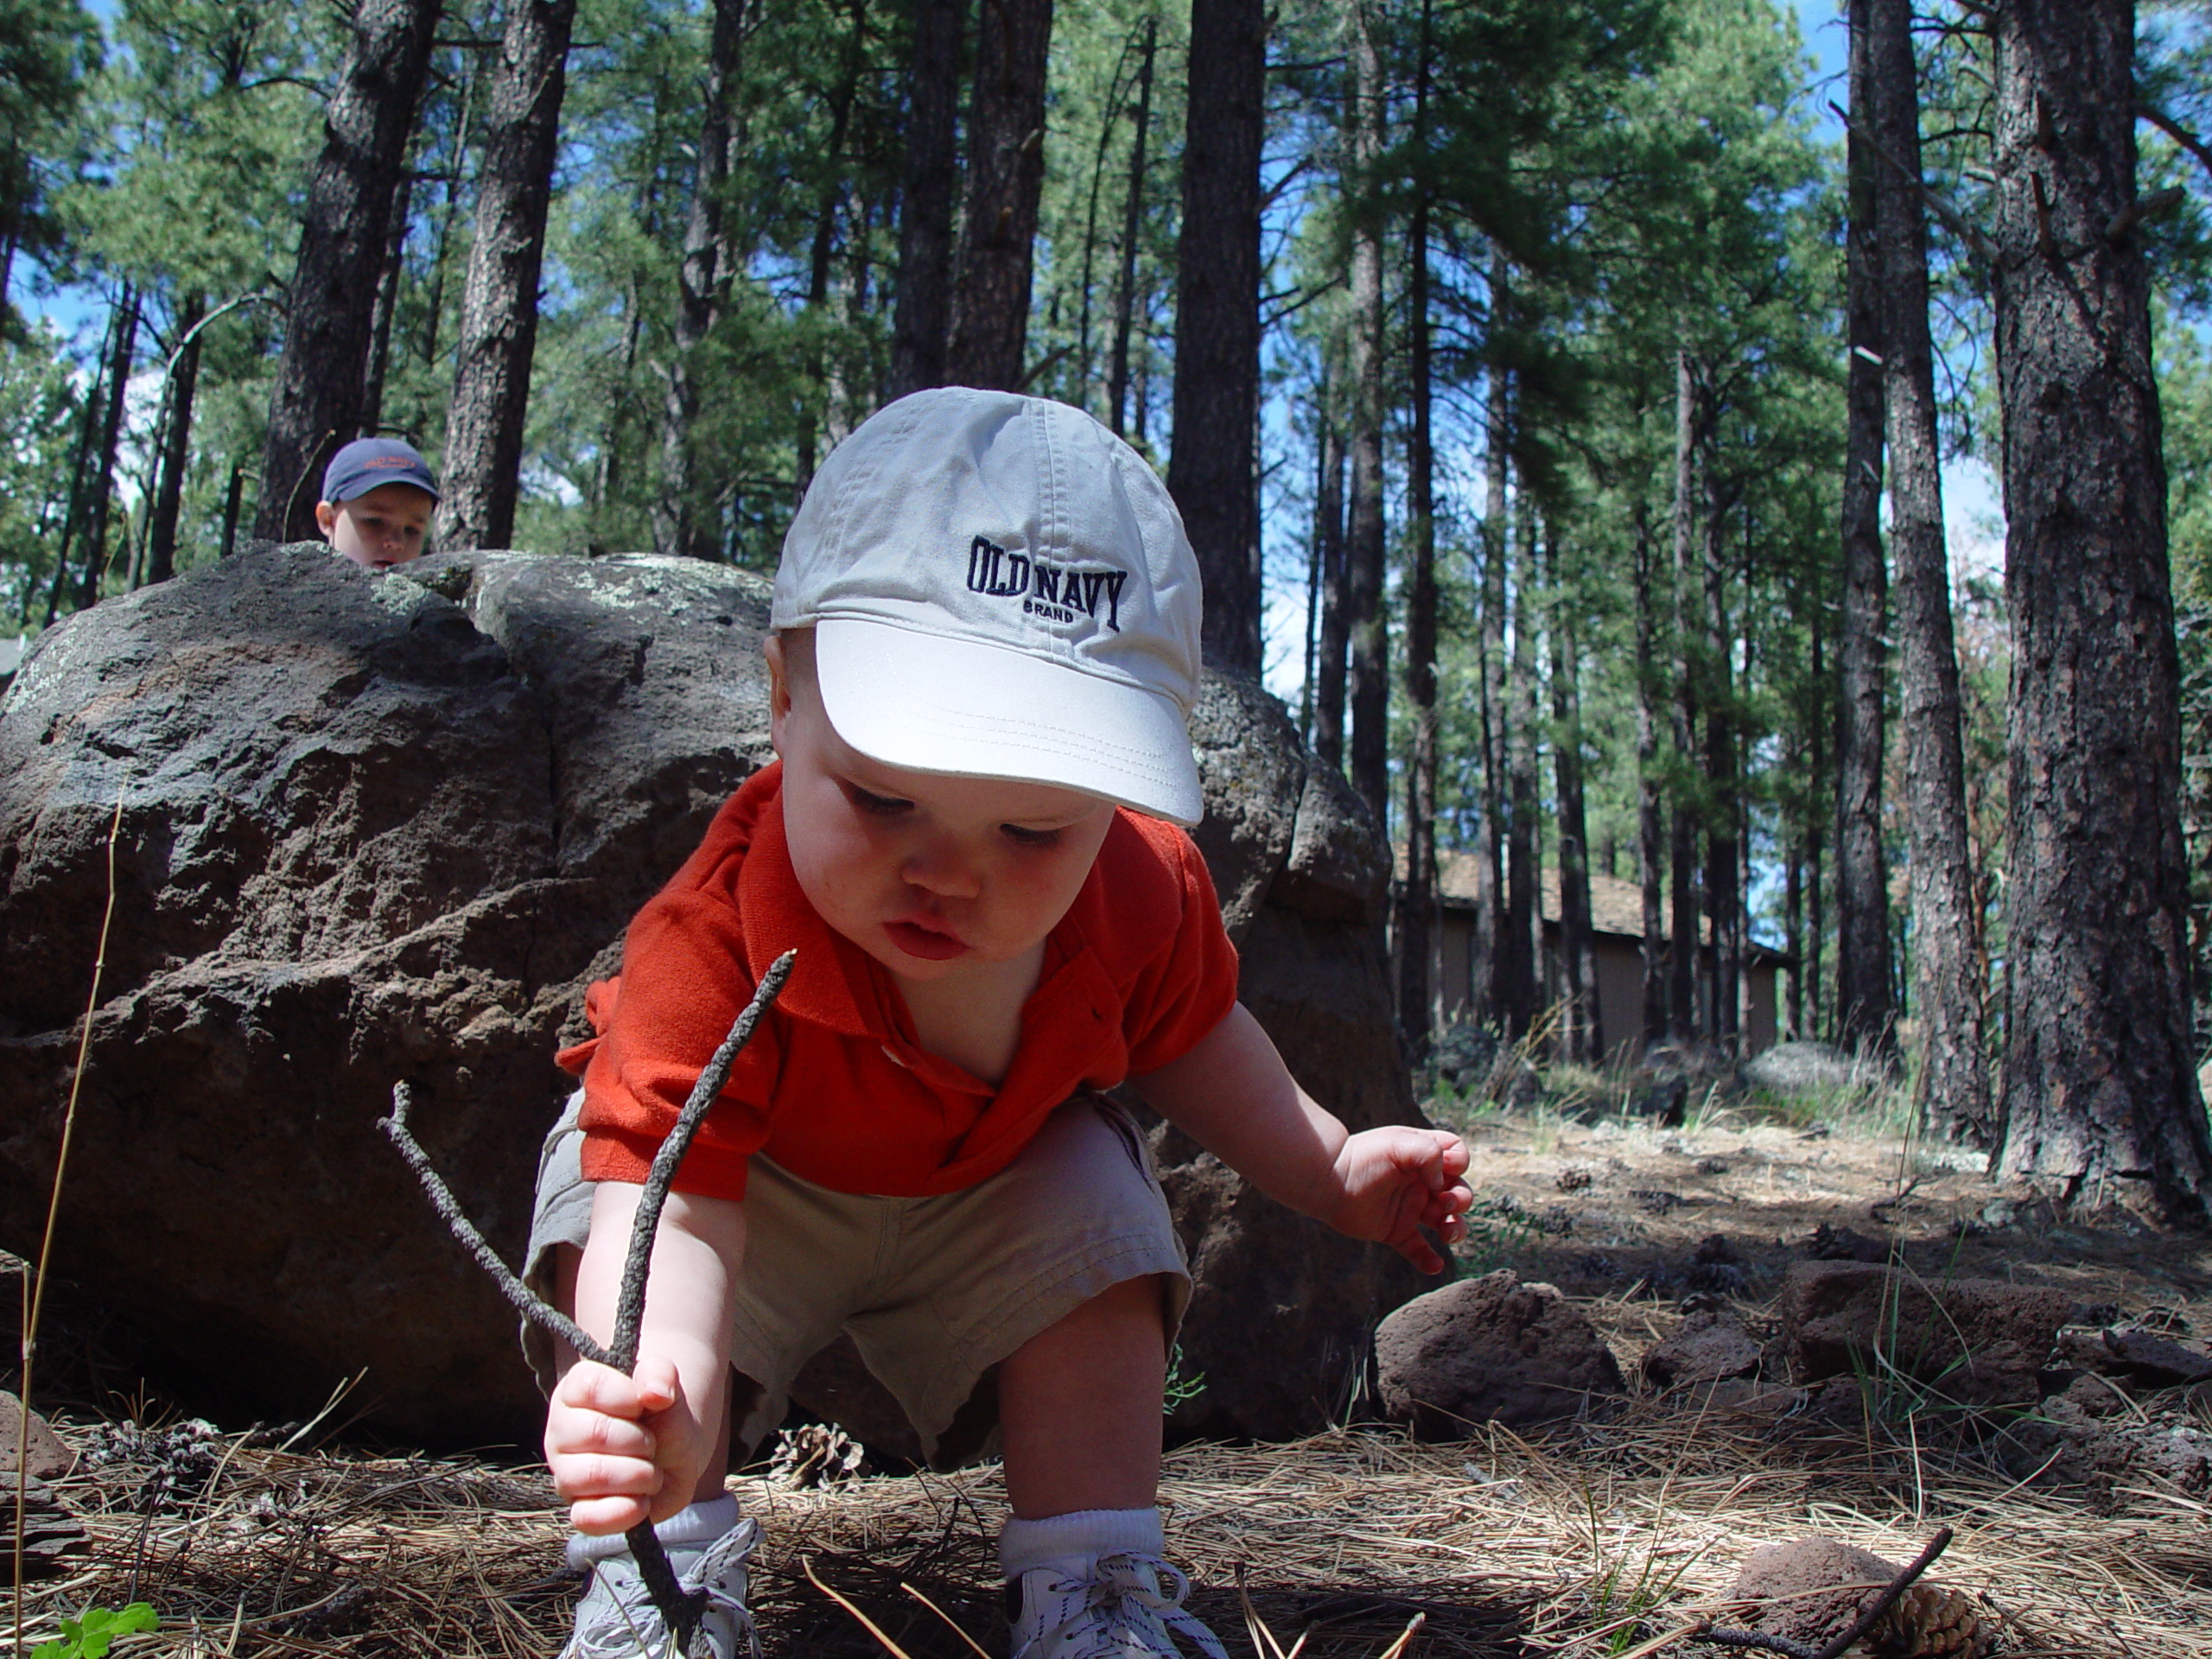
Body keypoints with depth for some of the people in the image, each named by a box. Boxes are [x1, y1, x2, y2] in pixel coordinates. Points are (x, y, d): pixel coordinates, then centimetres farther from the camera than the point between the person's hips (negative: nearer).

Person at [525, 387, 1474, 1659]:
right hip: (754, 1180, -3)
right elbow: (673, 1198, -50)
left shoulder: (1141, 893, -27)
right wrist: (655, 1408, -71)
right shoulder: (715, 945, -44)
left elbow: (1180, 1030, -3)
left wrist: (1331, 1169, 3)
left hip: (993, 1173, 4)